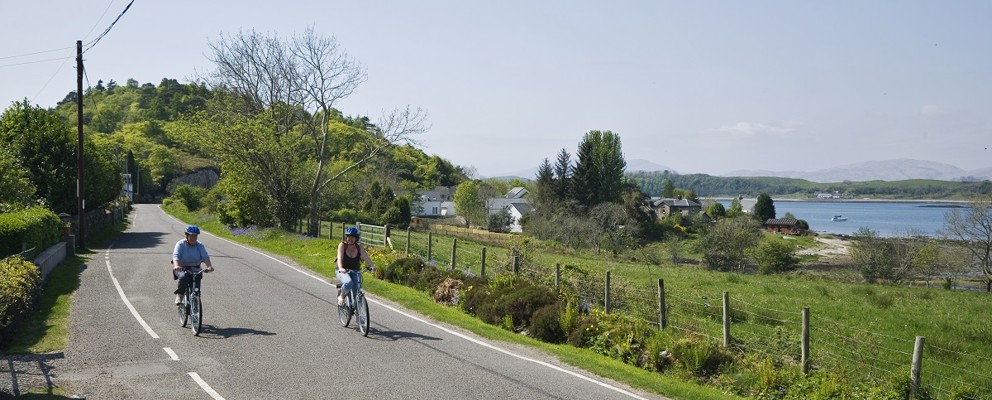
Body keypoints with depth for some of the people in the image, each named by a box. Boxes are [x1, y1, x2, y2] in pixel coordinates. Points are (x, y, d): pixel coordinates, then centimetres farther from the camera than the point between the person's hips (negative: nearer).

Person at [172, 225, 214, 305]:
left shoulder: (200, 246, 2)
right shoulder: (180, 244, -5)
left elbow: (205, 257, -12)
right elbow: (176, 256, -20)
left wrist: (209, 266, -33)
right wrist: (176, 266, -42)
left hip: (195, 269, 2)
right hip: (181, 269, -2)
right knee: (184, 277, -34)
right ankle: (179, 296, -25)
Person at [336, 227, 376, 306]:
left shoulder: (359, 248, -2)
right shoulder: (342, 245, -9)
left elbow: (366, 257, -15)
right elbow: (340, 258, -23)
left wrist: (372, 265, -35)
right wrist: (340, 268, -43)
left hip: (355, 272, 2)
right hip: (343, 272, -2)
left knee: (356, 292, -19)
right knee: (348, 282, -34)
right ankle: (341, 296, -5)